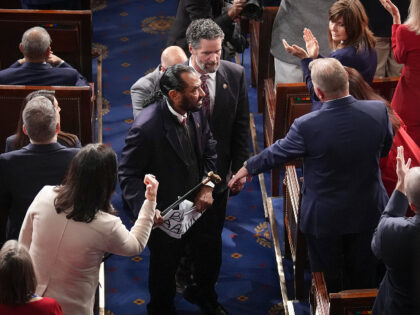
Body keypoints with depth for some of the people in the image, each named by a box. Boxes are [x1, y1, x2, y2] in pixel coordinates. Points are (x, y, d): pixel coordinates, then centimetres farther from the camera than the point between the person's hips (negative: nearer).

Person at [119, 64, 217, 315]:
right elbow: (128, 175, -23)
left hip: (195, 205, 6)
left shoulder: (196, 110, -12)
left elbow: (209, 148, 4)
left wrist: (207, 187, -8)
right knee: (165, 268, 18)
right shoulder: (147, 127, -32)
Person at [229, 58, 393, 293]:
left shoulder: (307, 126, -28)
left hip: (325, 218, -3)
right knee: (363, 279, 24)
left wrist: (247, 168, 10)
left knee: (328, 282, 20)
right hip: (368, 212, 3)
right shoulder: (379, 111, -20)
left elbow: (277, 153, -9)